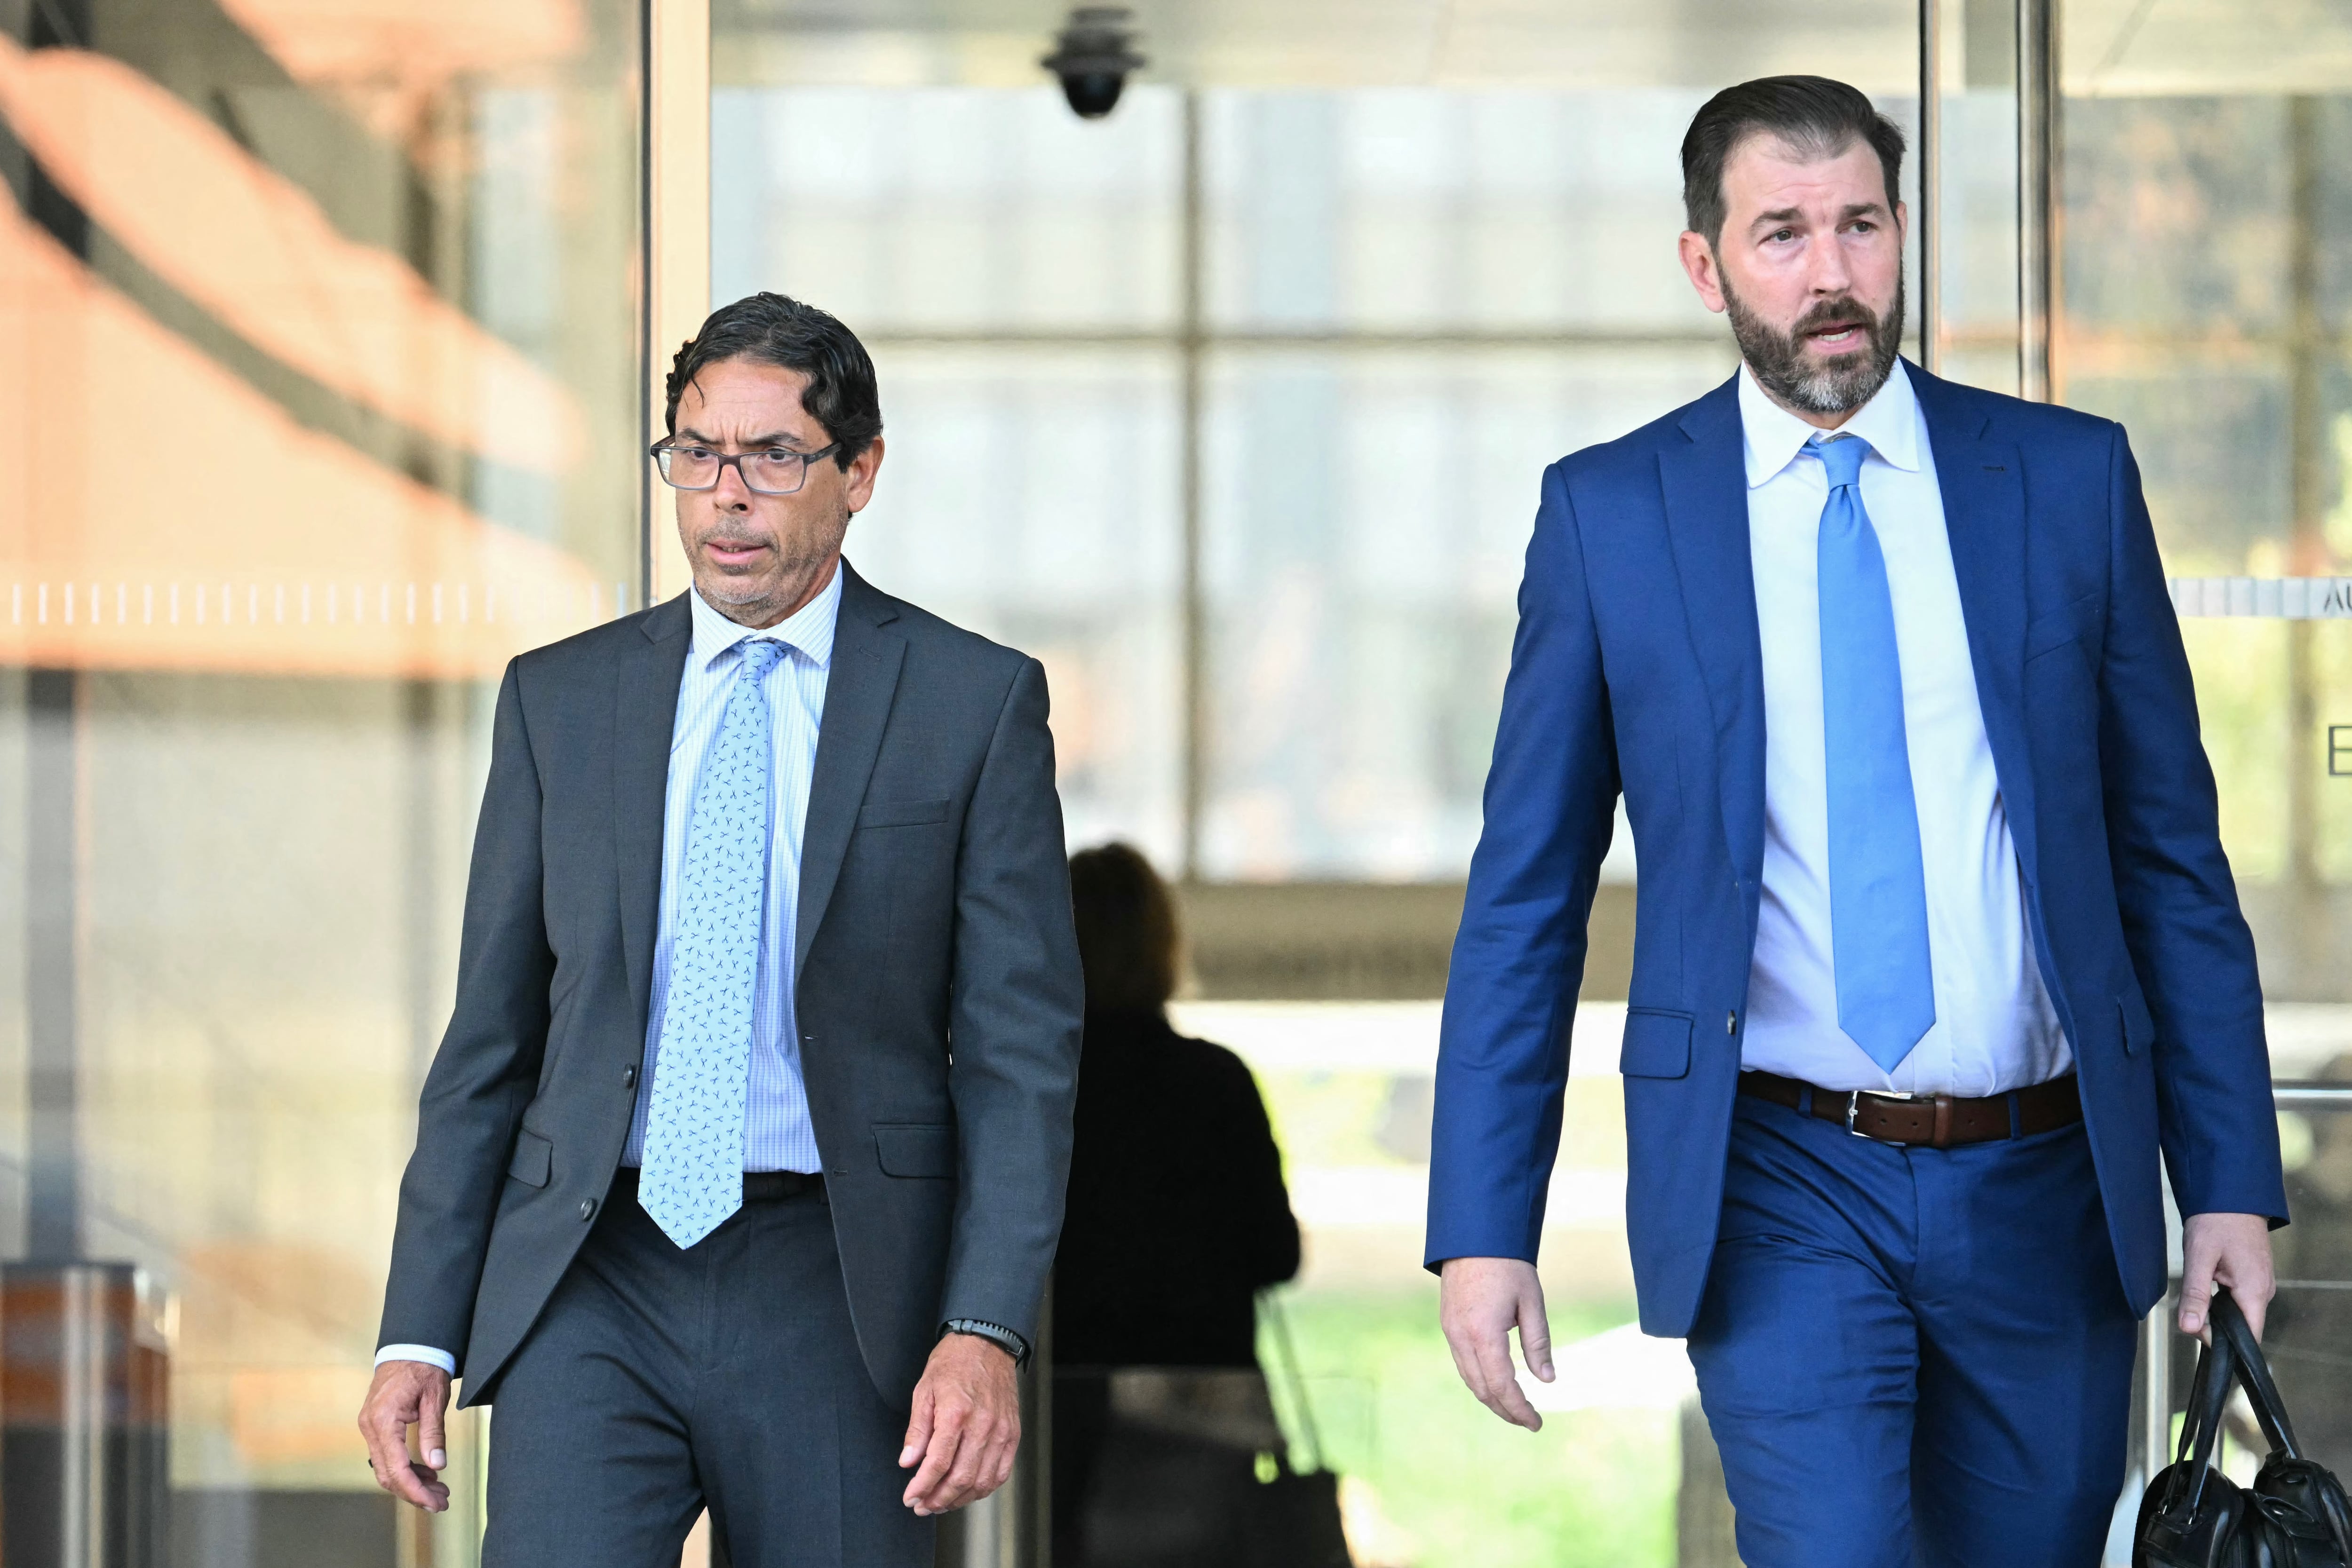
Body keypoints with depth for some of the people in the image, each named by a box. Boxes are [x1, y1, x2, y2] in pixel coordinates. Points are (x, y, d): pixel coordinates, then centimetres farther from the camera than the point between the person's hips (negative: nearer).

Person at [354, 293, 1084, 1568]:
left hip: (837, 1298, -1)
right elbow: (488, 1038, 12)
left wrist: (986, 1331, -14)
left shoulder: (976, 703, 3)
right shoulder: (557, 700, 10)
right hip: (590, 1280, 1)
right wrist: (420, 1330, 4)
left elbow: (1021, 1047, -2)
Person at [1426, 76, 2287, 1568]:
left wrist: (2232, 1178, 1)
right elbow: (1526, 898, 3)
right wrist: (1483, 1226, -3)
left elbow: (2172, 850, 7)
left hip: (2043, 1182, 2)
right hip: (1785, 1185, -2)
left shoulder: (2071, 479, 5)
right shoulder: (1609, 512, 1)